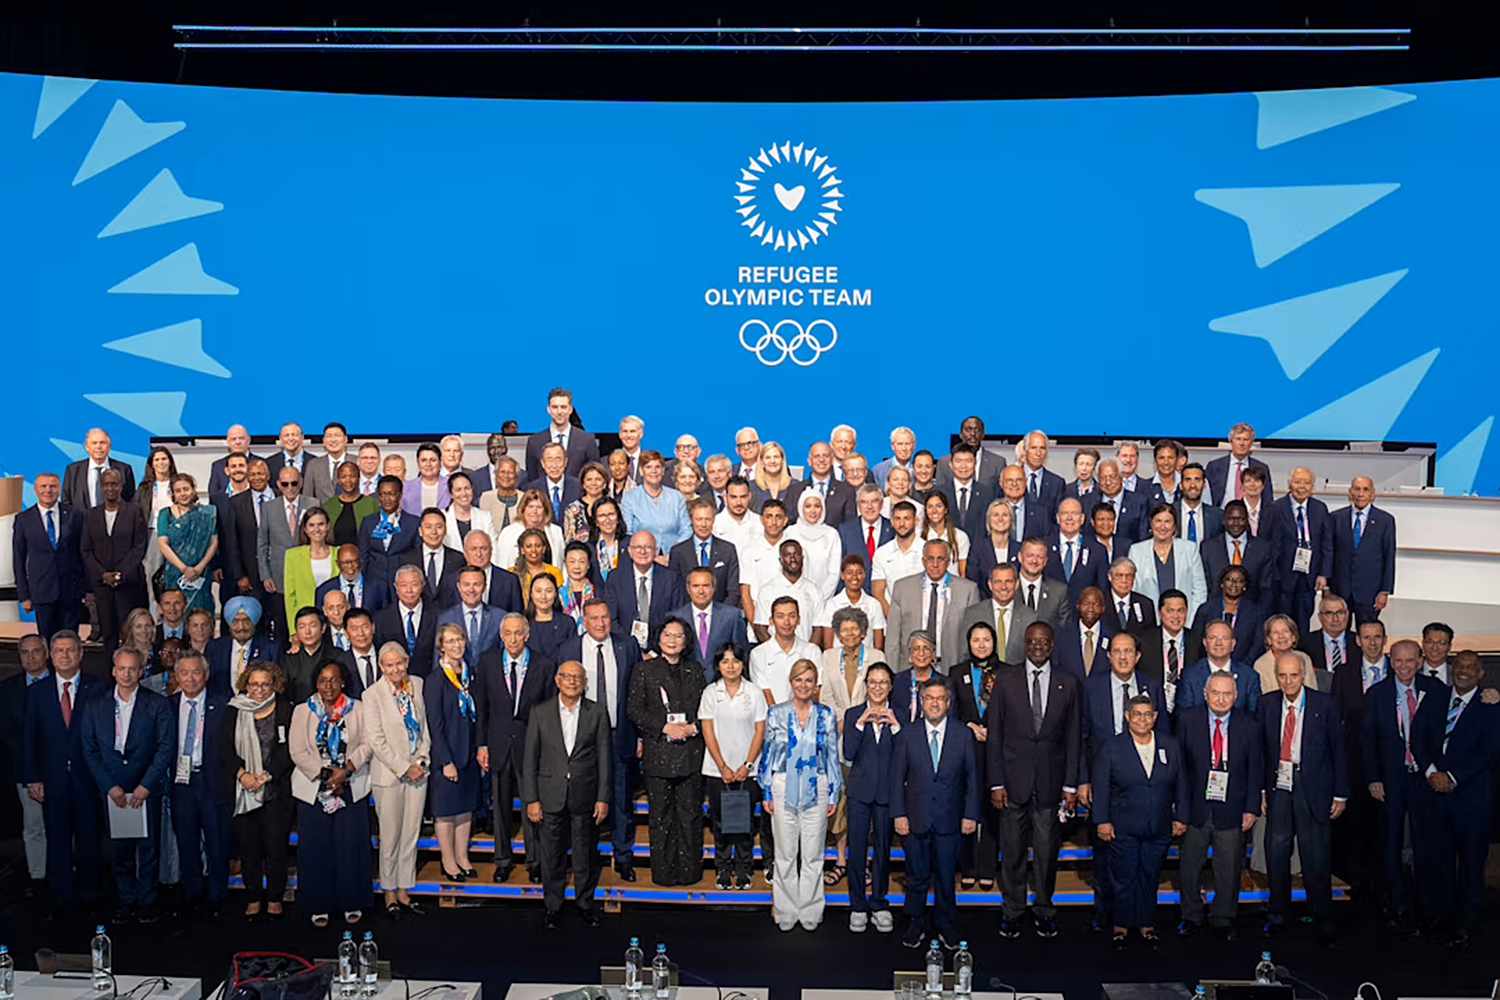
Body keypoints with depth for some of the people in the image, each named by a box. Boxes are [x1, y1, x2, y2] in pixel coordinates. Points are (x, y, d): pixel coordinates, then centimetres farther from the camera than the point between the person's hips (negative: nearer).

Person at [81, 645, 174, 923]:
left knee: (148, 847, 3)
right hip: (112, 791, 2)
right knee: (118, 849, 6)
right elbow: (90, 751, 4)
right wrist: (110, 787, -5)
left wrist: (145, 786, -11)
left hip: (147, 790, -2)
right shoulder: (94, 706, 6)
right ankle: (126, 901, 19)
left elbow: (165, 747, -4)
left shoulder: (157, 704, -1)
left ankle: (146, 901, 15)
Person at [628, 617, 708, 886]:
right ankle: (663, 871, 11)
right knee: (661, 815, 3)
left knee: (690, 813, 3)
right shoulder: (644, 669, 4)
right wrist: (665, 728, -11)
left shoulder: (695, 670, 13)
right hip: (658, 751, -2)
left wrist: (692, 728, -8)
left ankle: (690, 869, 12)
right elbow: (634, 710, -2)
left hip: (690, 751, 2)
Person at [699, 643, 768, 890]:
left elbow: (760, 732, 1)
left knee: (745, 820, 2)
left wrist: (747, 765, -7)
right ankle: (723, 869, 18)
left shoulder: (754, 692, 1)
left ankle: (743, 869, 14)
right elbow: (708, 732, -1)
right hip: (717, 770, 0)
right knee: (720, 820, 5)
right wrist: (723, 767, -6)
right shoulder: (710, 693, 1)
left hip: (747, 770, 0)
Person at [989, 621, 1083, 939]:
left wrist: (1071, 785, 1)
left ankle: (1044, 910, 23)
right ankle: (1013, 910, 21)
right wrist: (996, 783, -4)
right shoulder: (1006, 681, 2)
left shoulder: (1068, 684, 4)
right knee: (1012, 851, 6)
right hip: (1014, 780, 0)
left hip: (1051, 782, 0)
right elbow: (994, 736, 1)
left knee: (1047, 851, 7)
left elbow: (1074, 738, 5)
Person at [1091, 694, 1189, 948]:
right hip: (1123, 829, -2)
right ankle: (1121, 924, 19)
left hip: (1159, 829, 2)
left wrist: (1180, 818, 6)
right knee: (1123, 878, 5)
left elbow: (1181, 785, 9)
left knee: (1150, 877, 11)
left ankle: (1146, 923, 25)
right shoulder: (1111, 747, -4)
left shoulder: (1170, 746, 4)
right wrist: (1102, 821, -8)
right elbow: (1101, 787, -4)